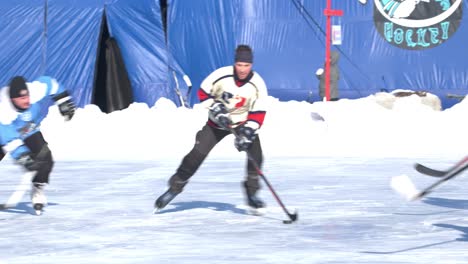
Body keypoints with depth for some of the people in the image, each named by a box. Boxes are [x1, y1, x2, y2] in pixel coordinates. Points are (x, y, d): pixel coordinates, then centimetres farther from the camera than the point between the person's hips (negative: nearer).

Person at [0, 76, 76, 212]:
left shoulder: (36, 91, -32)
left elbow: (49, 83, -9)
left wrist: (64, 101, -6)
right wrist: (22, 156, -53)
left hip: (29, 132, 3)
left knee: (45, 158, -18)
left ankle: (37, 191, 2)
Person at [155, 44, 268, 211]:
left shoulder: (258, 84, -19)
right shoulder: (221, 75, -21)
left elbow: (258, 114, -18)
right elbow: (203, 92, -8)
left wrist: (248, 132, -31)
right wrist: (215, 109, -20)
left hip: (243, 122, 1)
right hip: (217, 122, -1)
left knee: (255, 151, -19)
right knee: (198, 153, -8)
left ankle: (251, 193, -5)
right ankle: (175, 187, 6)